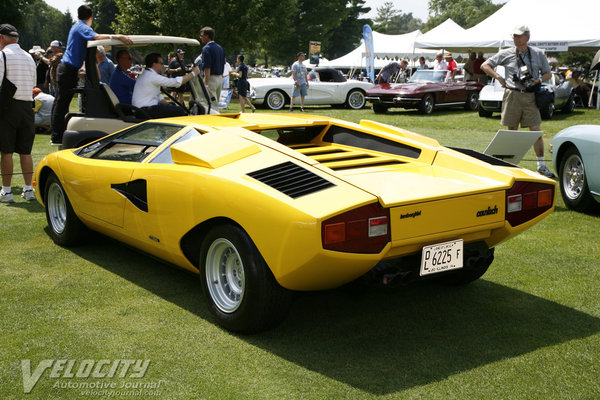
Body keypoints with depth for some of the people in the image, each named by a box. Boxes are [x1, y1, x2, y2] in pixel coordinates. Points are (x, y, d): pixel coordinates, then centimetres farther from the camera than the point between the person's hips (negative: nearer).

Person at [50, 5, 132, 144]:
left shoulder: (77, 26, 18)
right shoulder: (82, 28, -12)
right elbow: (96, 36, -33)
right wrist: (117, 37, -44)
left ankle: (56, 135, 22)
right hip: (69, 69, -10)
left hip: (65, 68, 10)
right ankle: (58, 137, -3)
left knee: (60, 103, 14)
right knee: (62, 104, -6)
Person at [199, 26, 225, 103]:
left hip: (211, 78, -9)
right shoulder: (220, 48, 15)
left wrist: (206, 83, -20)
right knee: (216, 103, 14)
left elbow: (207, 67, -19)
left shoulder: (206, 48, -12)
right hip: (220, 78, 9)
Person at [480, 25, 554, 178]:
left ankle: (541, 165, 2)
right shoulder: (506, 54, 5)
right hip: (512, 95, 0)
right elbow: (484, 65, 8)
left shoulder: (538, 54, 8)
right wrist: (498, 77, -6)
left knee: (536, 131, -5)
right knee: (512, 131, 5)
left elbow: (548, 73, 16)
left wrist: (539, 80, -6)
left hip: (530, 96, 0)